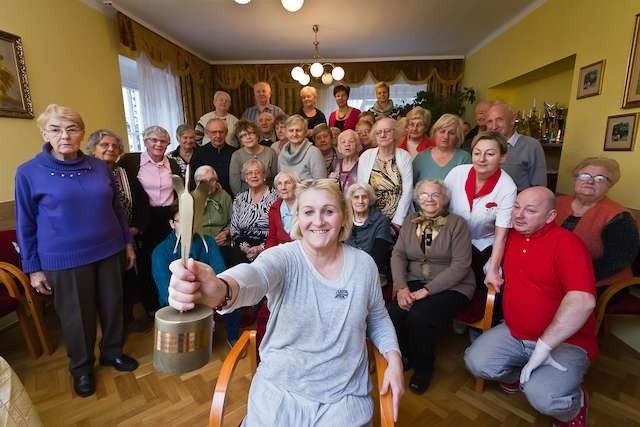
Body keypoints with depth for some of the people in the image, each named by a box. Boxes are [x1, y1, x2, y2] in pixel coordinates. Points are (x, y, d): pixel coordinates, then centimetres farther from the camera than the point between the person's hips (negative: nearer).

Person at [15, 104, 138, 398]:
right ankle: (81, 367, 36)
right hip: (64, 260, -3)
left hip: (109, 251, 3)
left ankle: (112, 351, 39)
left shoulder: (100, 167, 2)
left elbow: (117, 208, 10)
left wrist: (128, 242, 11)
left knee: (113, 304, 14)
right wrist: (33, 268, 0)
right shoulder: (29, 173, -6)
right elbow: (25, 225, -1)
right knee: (77, 315, 11)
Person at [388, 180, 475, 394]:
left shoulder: (457, 223, -6)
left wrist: (427, 290, -19)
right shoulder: (410, 221, 8)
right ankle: (406, 358, 11)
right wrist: (401, 287, -14)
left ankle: (423, 368, 4)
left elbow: (460, 265, -13)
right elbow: (398, 254, 2)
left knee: (418, 317, -28)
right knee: (393, 314, -22)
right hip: (415, 282, 4)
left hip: (451, 287, -3)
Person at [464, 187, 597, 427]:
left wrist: (543, 346, -29)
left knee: (543, 397, -27)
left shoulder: (566, 243, -18)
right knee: (476, 363, -12)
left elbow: (583, 301, -32)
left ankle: (573, 406, 10)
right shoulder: (512, 236, 4)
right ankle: (519, 374, 21)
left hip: (565, 341, -6)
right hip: (514, 333, 6)